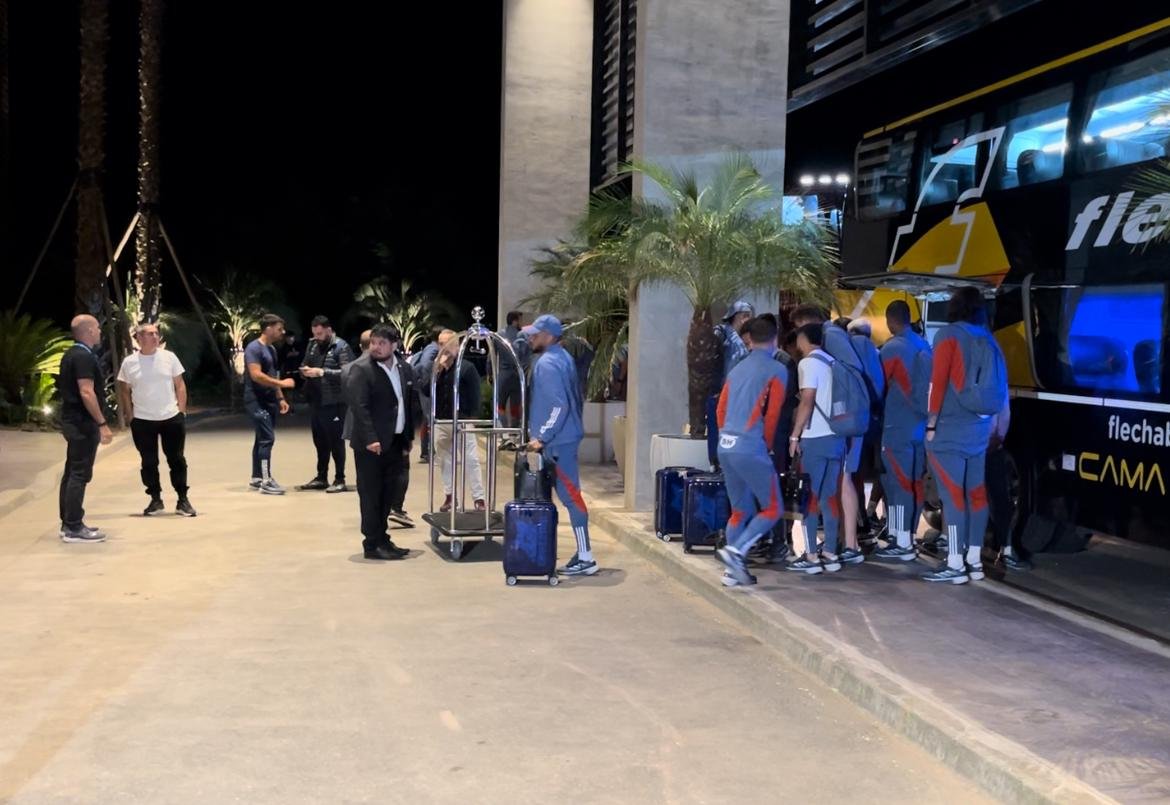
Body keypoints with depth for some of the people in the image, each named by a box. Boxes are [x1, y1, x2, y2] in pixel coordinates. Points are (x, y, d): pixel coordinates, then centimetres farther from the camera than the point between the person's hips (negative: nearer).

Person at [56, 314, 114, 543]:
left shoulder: (71, 355, 14)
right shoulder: (84, 357, -16)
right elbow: (86, 393, -24)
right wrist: (102, 424, -23)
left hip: (72, 421, 10)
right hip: (83, 423, -10)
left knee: (71, 473, 13)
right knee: (80, 475, -8)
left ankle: (68, 523, 18)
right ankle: (74, 528, -6)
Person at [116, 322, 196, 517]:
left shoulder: (169, 357, -1)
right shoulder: (129, 362, -2)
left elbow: (180, 385, 4)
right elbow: (124, 391, 6)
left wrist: (182, 411, -2)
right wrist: (130, 417, 1)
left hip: (171, 418, 0)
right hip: (142, 421, 0)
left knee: (177, 460, 5)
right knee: (149, 462, 8)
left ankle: (183, 500, 13)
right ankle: (155, 500, 20)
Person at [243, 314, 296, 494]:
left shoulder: (271, 349, 15)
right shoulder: (254, 348, -14)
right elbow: (256, 375, -24)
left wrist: (280, 398, 15)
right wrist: (282, 383, -20)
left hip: (269, 400, 9)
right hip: (256, 401, -9)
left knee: (262, 438, 12)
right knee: (267, 438, -12)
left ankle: (256, 478, 18)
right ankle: (266, 480, -9)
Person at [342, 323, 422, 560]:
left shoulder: (404, 369, 8)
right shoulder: (360, 369, -12)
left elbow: (411, 404, 15)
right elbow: (359, 407, -19)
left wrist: (408, 438, 13)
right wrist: (370, 439, -24)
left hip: (395, 441, 7)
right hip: (371, 443, -7)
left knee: (388, 494, 13)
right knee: (371, 494, 0)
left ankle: (382, 538, 24)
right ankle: (372, 545, 6)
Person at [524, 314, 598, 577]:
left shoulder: (547, 363, -16)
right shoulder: (563, 357, 14)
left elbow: (559, 405, -24)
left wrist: (541, 438, -20)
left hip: (557, 441, -10)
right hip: (565, 435, 10)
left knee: (570, 496, -7)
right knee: (570, 494, 14)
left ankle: (586, 558, -4)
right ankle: (583, 553, 20)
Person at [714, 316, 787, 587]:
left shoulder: (737, 369, 15)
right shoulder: (776, 371, -3)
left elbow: (721, 410, 14)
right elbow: (772, 416, -6)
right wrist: (767, 446, 8)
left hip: (726, 447, 7)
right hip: (751, 448, -7)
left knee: (740, 510, 16)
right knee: (772, 509, 4)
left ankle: (733, 570, 16)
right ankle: (736, 550, -11)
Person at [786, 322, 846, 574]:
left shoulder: (808, 363, -7)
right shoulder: (833, 362, 13)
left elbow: (807, 402, -15)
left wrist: (795, 435, -11)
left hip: (815, 439, -7)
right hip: (836, 437, 7)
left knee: (809, 496, -2)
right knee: (830, 497, 10)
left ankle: (811, 557, -2)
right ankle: (830, 553, 12)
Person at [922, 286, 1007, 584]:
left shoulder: (949, 335, -5)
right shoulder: (989, 339, 10)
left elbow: (938, 382, -11)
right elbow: (1002, 386, 12)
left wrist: (931, 424, -7)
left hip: (949, 429, -6)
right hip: (980, 430, 6)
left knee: (952, 494, -5)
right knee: (976, 493, 9)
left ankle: (955, 565, -4)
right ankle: (974, 561, 14)